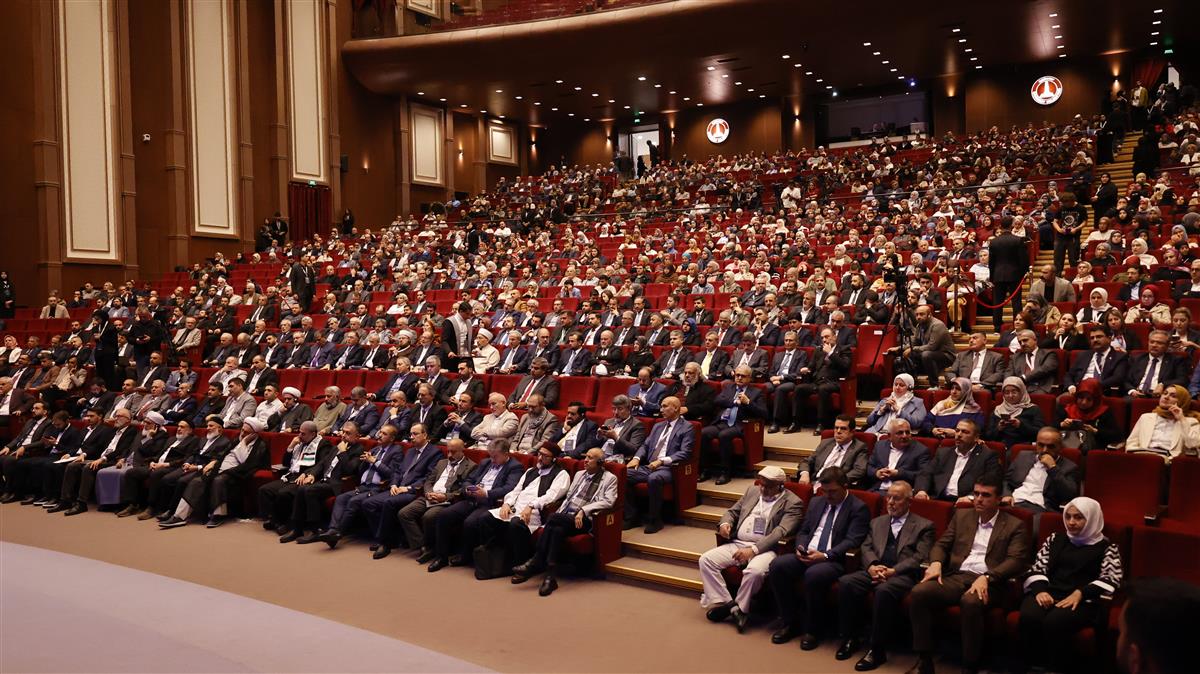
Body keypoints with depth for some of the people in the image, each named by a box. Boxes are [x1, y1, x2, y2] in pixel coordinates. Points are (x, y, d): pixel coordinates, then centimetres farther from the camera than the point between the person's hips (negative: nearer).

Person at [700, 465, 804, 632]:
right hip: (737, 544, 6)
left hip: (765, 549, -6)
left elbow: (781, 532, -13)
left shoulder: (792, 503, -2)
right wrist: (725, 523, -2)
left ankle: (740, 608, -11)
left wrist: (753, 549, -23)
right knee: (706, 560, -15)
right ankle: (727, 603, -11)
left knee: (755, 571, -37)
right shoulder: (752, 490, 17)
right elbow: (732, 511, 23)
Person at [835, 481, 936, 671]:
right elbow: (866, 548, 14)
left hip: (903, 575, -5)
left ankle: (877, 649, -24)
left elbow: (920, 558, -3)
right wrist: (872, 566, -9)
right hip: (875, 570, 5)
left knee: (884, 590, -37)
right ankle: (849, 638, -10)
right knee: (846, 582, -24)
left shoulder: (924, 526, 9)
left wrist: (892, 571, -15)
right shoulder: (877, 522, 24)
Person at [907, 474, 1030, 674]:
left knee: (971, 602, -39)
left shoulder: (1015, 526, 8)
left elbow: (1016, 561, -5)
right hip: (955, 577, 4)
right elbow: (941, 544, 19)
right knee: (919, 592, -26)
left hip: (987, 583, -4)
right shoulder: (961, 515, 21)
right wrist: (936, 563, -5)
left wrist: (986, 578, -20)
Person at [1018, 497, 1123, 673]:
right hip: (1049, 593, 3)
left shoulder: (1106, 547, 13)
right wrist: (1040, 590, -8)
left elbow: (1111, 579, -1)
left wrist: (1079, 593, -17)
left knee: (1055, 622, -36)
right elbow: (1037, 568, 15)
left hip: (1085, 600, -3)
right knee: (1029, 617, -32)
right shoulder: (1055, 539, 24)